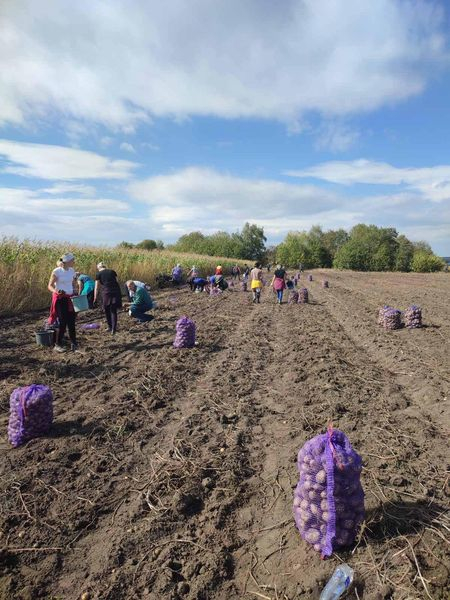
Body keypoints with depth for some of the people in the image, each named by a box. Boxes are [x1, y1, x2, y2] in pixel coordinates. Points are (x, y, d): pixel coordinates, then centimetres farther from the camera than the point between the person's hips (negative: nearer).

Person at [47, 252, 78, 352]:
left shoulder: (72, 270, 5)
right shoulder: (56, 271, -12)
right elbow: (50, 286, -10)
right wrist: (56, 291, -29)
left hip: (69, 298, 5)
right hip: (59, 299, -5)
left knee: (71, 322, 2)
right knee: (63, 322, -4)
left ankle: (74, 345, 9)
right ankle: (58, 345, 12)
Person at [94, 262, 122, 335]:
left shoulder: (99, 274, 8)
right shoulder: (112, 271, 15)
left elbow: (97, 288, 6)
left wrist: (95, 298, 10)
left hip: (107, 293, -2)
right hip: (116, 292, 3)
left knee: (107, 310, 17)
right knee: (114, 311, 10)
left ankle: (110, 327, 26)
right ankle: (114, 328, 0)